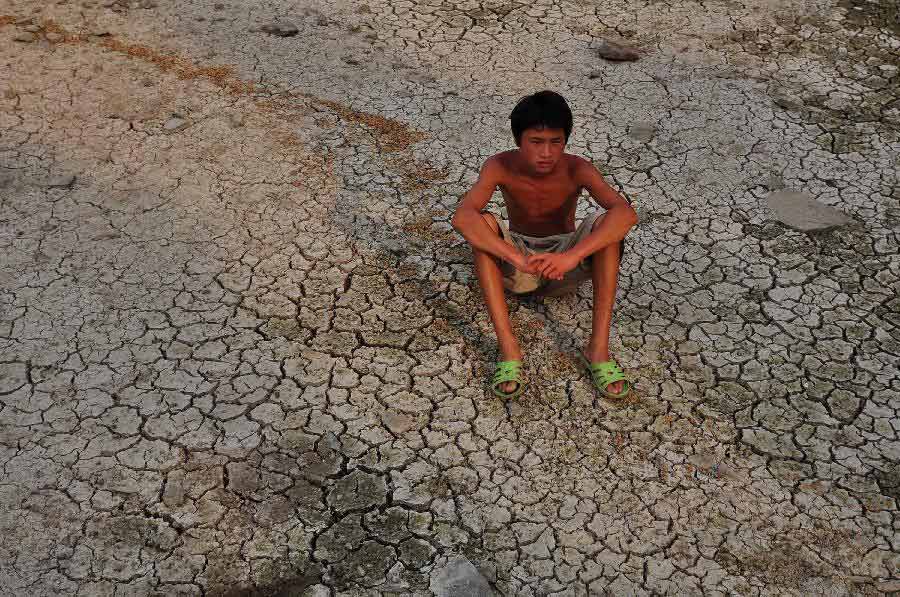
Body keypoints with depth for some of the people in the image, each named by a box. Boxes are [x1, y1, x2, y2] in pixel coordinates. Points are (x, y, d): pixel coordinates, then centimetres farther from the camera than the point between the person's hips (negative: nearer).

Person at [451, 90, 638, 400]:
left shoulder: (576, 169, -19)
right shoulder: (500, 166, -18)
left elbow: (626, 213, -36)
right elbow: (462, 217, -36)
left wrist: (572, 256, -49)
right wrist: (518, 259, -47)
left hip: (566, 265, 0)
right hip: (515, 263, 0)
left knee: (607, 224, -28)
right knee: (483, 223, -29)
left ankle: (599, 347, -31)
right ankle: (508, 348, -34)